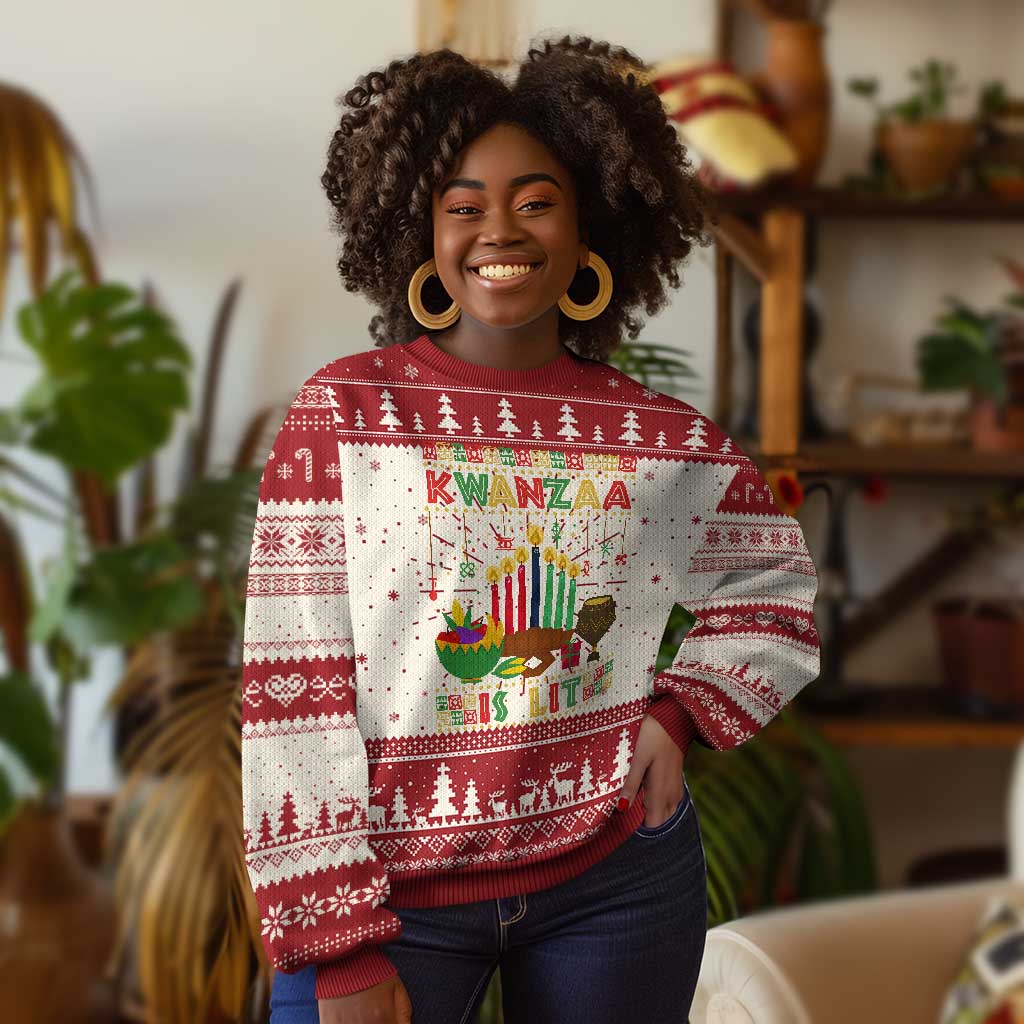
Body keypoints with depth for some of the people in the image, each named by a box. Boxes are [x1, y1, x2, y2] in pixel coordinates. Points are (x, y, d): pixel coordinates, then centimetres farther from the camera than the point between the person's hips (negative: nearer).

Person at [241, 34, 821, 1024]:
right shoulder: (343, 410, -7)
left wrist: (683, 711, -1)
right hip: (389, 888, -2)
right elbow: (290, 680, -10)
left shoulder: (669, 437, -1)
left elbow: (775, 585, 16)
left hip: (619, 879, 2)